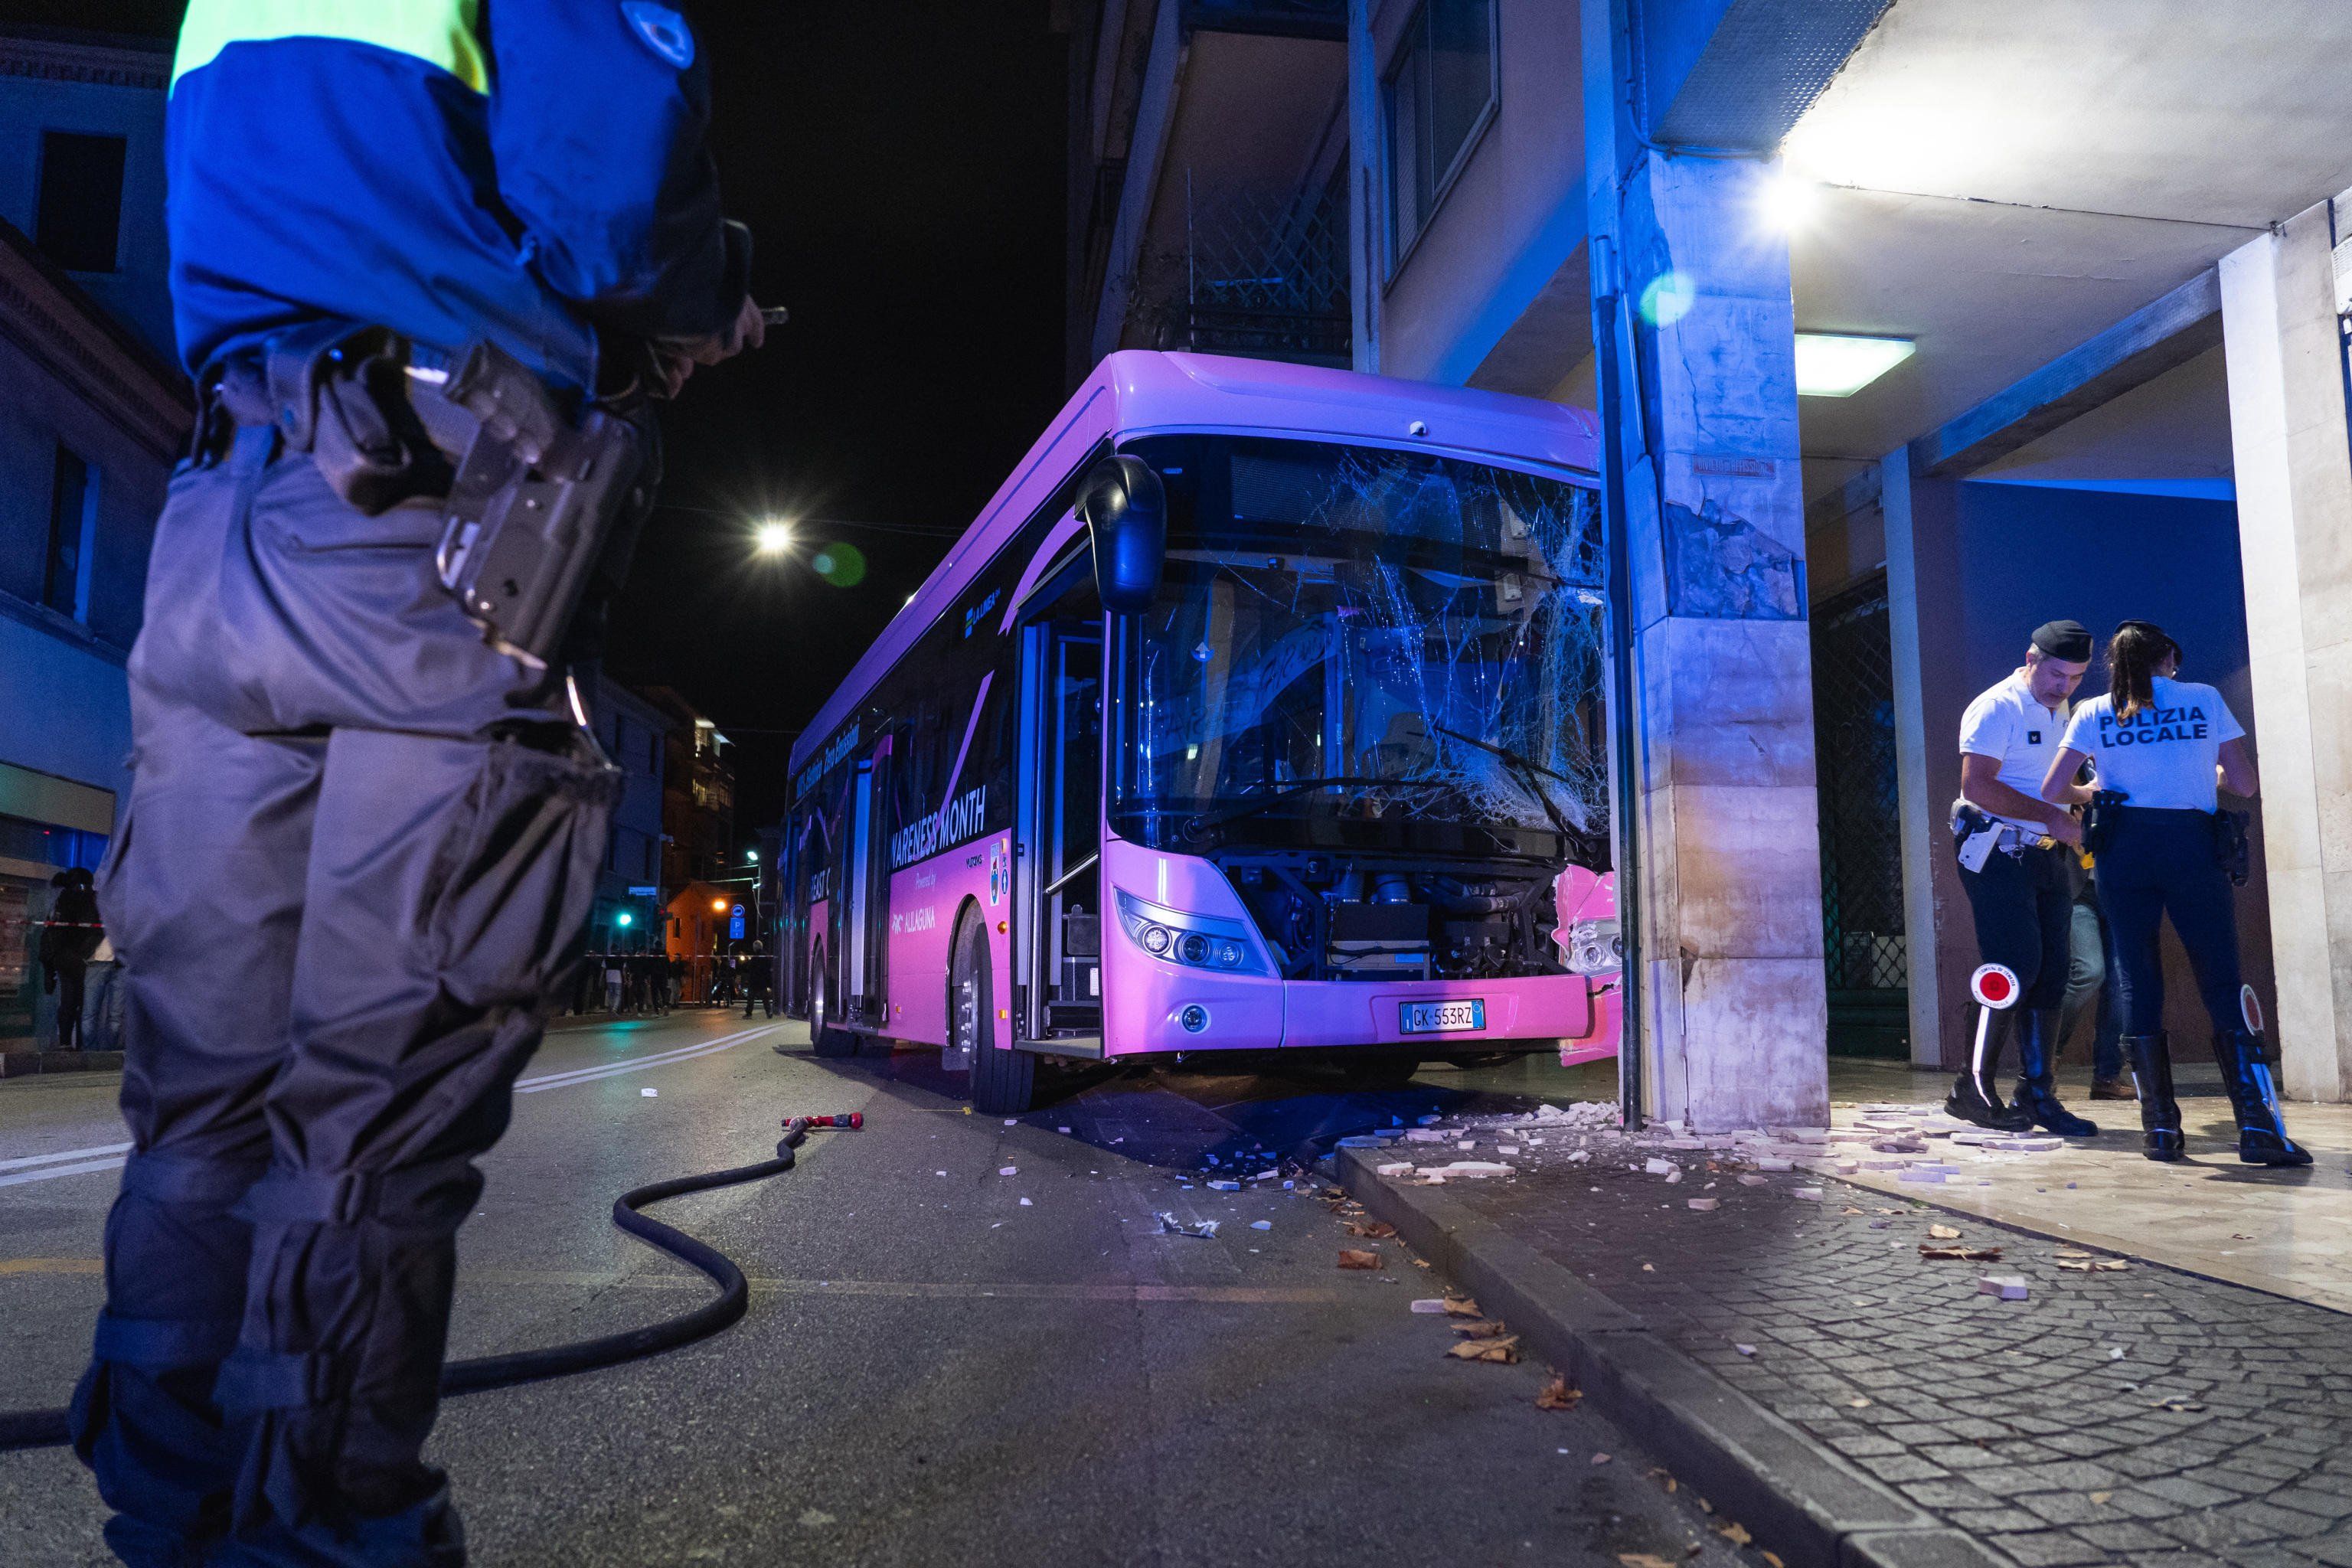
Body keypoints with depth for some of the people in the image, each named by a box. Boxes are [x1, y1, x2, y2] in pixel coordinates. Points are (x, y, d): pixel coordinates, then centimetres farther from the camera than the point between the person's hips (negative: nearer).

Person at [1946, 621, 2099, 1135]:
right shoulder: (1996, 708, -9)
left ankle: (2037, 1094, 11)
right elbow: (1977, 785, -20)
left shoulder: (2060, 713, 20)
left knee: (2050, 976, 5)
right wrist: (2051, 816, -21)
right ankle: (1973, 1088, -4)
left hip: (2047, 856, 8)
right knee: (2018, 968, -13)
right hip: (1997, 855, -8)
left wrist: (2090, 793, 13)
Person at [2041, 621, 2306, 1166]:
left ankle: (2161, 1128, 3)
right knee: (2223, 982, -1)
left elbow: (2051, 791, 6)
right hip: (2192, 844, -1)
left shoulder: (2094, 713, 10)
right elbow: (2244, 783, 11)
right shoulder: (2206, 700, 10)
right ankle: (2258, 1126, -9)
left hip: (2124, 848, 1)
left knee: (2138, 983, 4)